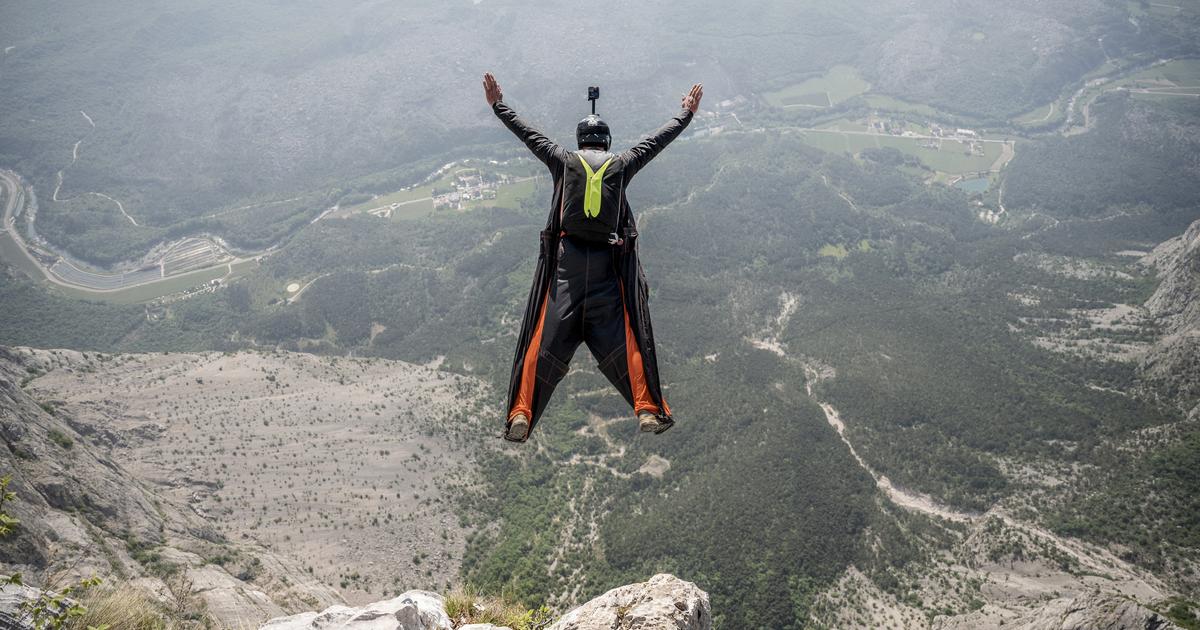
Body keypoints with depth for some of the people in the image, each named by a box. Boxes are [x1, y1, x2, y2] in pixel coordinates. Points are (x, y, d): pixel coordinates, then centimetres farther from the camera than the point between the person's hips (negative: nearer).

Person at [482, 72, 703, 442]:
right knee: (624, 342, 4)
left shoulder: (563, 160, 10)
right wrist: (687, 113, 35)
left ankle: (521, 415, -8)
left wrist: (497, 104, 29)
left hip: (566, 262, 0)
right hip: (609, 265, 0)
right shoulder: (622, 164, 10)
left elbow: (526, 133, 18)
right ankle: (649, 410, -1)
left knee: (544, 342, -1)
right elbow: (659, 139, 21)